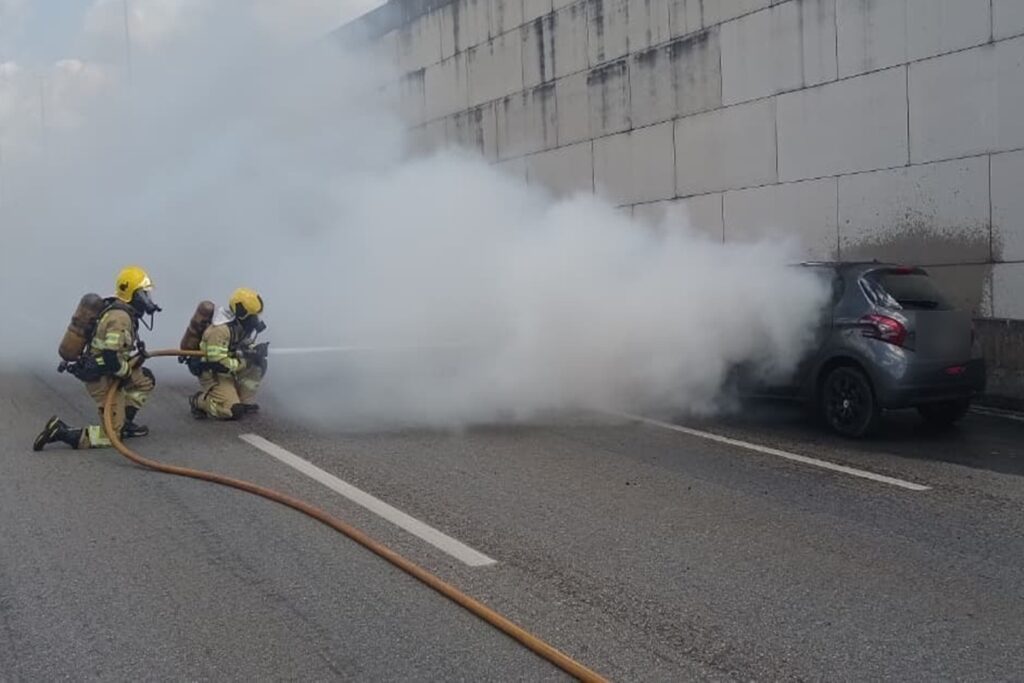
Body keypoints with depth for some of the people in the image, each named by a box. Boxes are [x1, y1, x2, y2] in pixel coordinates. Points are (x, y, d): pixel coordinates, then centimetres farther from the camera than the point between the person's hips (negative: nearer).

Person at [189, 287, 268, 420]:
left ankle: (245, 403, 4)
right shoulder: (220, 330, -29)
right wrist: (247, 361, -28)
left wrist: (256, 351, -12)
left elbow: (246, 348, 13)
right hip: (212, 374, -9)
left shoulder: (242, 325, -2)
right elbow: (219, 364, -31)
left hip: (230, 370, 9)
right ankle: (198, 401, 3)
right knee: (233, 411, -21)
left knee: (259, 364, -8)